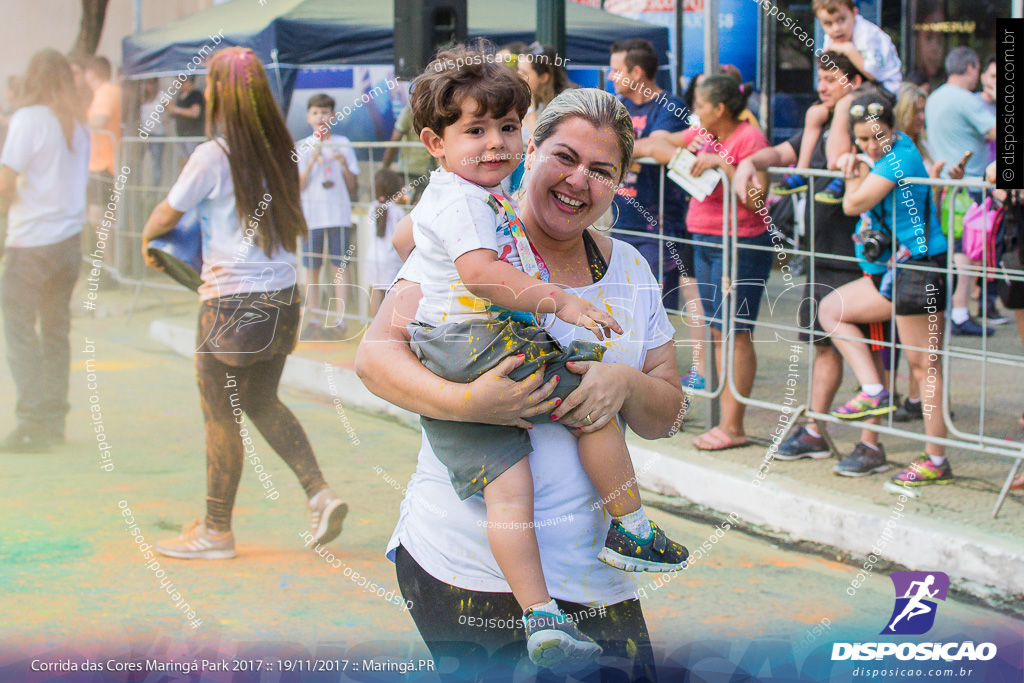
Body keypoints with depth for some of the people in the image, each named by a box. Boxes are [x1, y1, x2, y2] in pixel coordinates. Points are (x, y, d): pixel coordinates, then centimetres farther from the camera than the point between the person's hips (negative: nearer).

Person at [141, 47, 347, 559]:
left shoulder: (212, 157, -13)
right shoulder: (278, 150, 4)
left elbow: (166, 215, -1)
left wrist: (147, 239, 22)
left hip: (232, 303, -7)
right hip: (281, 298, 7)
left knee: (222, 417, 5)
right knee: (262, 403, 21)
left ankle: (216, 530, 15)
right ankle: (320, 493, 10)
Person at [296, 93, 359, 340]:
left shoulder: (343, 144, 7)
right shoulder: (302, 147, 6)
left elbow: (353, 187, 7)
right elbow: (298, 186, -2)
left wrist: (344, 164, -9)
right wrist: (311, 161, -13)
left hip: (340, 214, 0)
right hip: (311, 215, 0)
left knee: (341, 266, -4)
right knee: (312, 268, 2)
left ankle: (340, 321, -2)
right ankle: (314, 321, 9)